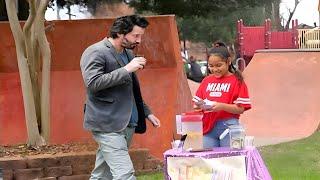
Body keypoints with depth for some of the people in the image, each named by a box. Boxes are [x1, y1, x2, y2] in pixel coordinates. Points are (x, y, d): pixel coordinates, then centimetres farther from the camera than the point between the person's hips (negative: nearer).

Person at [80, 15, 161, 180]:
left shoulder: (128, 53, 18)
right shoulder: (95, 53, -9)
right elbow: (92, 83, -23)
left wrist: (147, 113, 23)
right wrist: (126, 69, -21)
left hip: (127, 124, 8)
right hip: (107, 126, -8)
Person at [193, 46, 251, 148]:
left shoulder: (236, 81, -1)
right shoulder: (206, 81, 13)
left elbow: (240, 109, -7)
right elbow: (197, 102, 17)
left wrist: (222, 106, -21)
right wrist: (199, 105, -6)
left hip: (228, 127, -4)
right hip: (208, 127, 4)